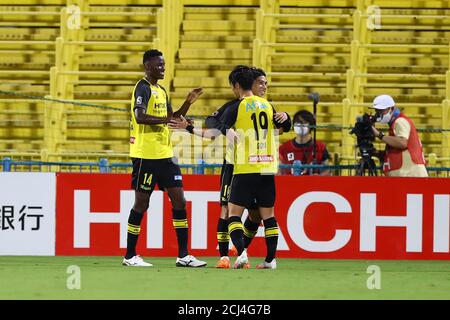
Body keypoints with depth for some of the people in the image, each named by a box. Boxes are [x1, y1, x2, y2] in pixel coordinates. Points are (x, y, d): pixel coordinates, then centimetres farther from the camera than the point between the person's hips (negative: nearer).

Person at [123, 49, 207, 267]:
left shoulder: (161, 91, 17)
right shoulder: (143, 88, -11)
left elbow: (172, 119, 26)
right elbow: (140, 117, -26)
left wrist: (188, 103, 13)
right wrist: (167, 119, -30)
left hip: (165, 155, 9)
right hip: (145, 156, -9)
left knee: (179, 200, 3)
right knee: (141, 203, -2)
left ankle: (183, 255, 5)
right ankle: (130, 256, 7)